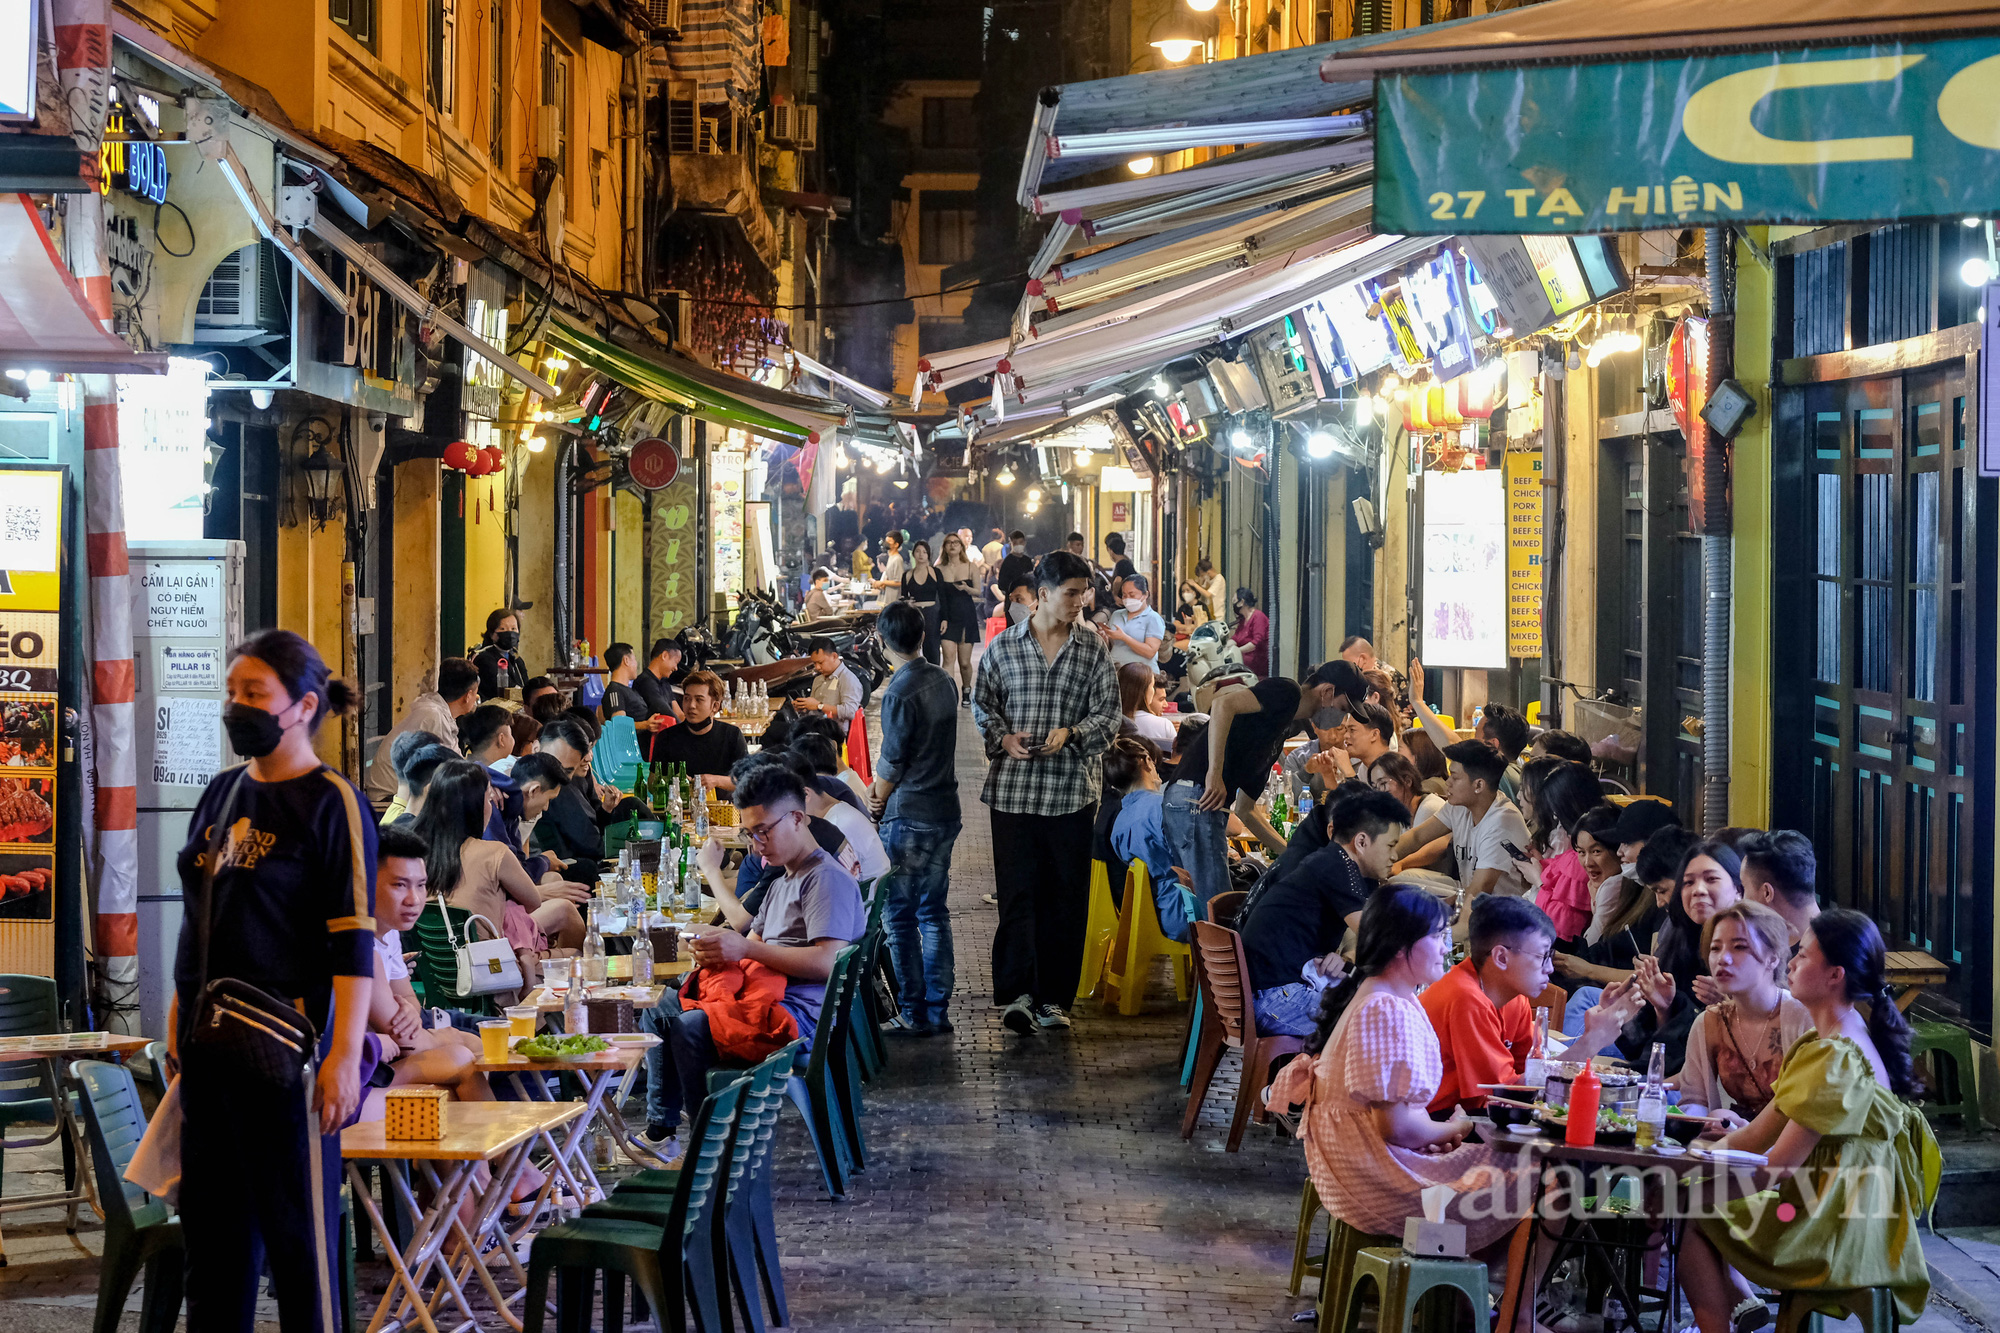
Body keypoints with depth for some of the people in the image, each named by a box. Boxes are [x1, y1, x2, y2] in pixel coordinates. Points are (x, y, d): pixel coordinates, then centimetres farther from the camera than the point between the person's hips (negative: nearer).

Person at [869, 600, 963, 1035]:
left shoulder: (900, 692, -16)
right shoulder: (945, 682, 7)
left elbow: (892, 765, -13)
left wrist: (876, 803, 5)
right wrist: (881, 784, 8)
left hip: (909, 816, -7)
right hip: (945, 811, 8)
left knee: (899, 917, 1)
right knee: (933, 913, 13)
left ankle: (914, 1012, 2)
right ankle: (938, 1010, 14)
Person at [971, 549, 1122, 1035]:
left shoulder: (1093, 649, 6)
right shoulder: (1003, 646, 5)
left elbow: (1108, 712, 5)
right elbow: (982, 703, 11)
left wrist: (1071, 734, -13)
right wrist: (1004, 737, -8)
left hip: (1072, 789, 1)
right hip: (1013, 788, -1)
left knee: (1066, 895, 3)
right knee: (1017, 890, -6)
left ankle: (1054, 997, 11)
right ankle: (1018, 994, -10)